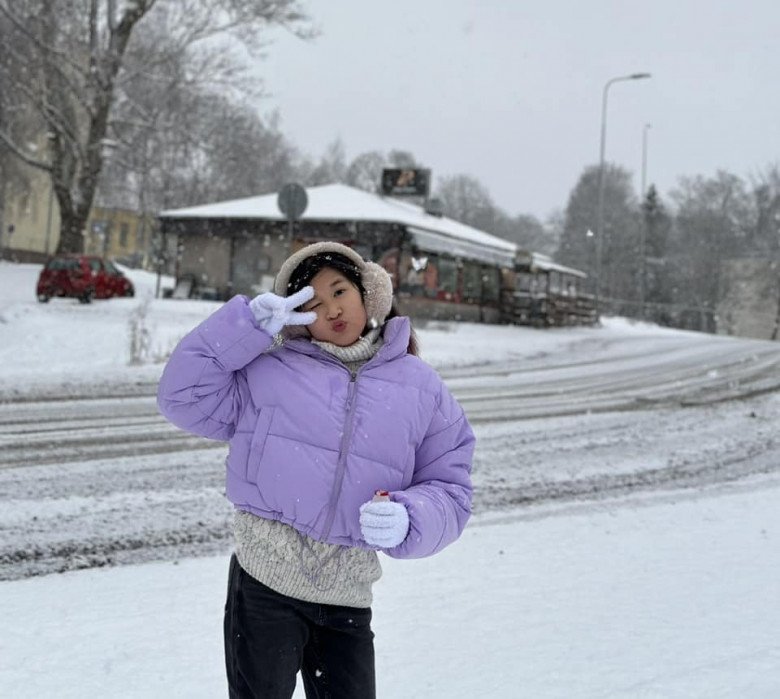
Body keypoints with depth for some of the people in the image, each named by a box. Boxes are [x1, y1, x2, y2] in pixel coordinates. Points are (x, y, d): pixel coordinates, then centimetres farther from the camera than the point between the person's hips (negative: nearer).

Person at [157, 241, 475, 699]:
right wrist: (248, 325, -8)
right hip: (265, 579, -2)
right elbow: (185, 397, -2)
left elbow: (449, 493, 5)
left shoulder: (422, 388, 6)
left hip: (348, 597, 2)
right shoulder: (270, 370, 3)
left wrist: (407, 520, -18)